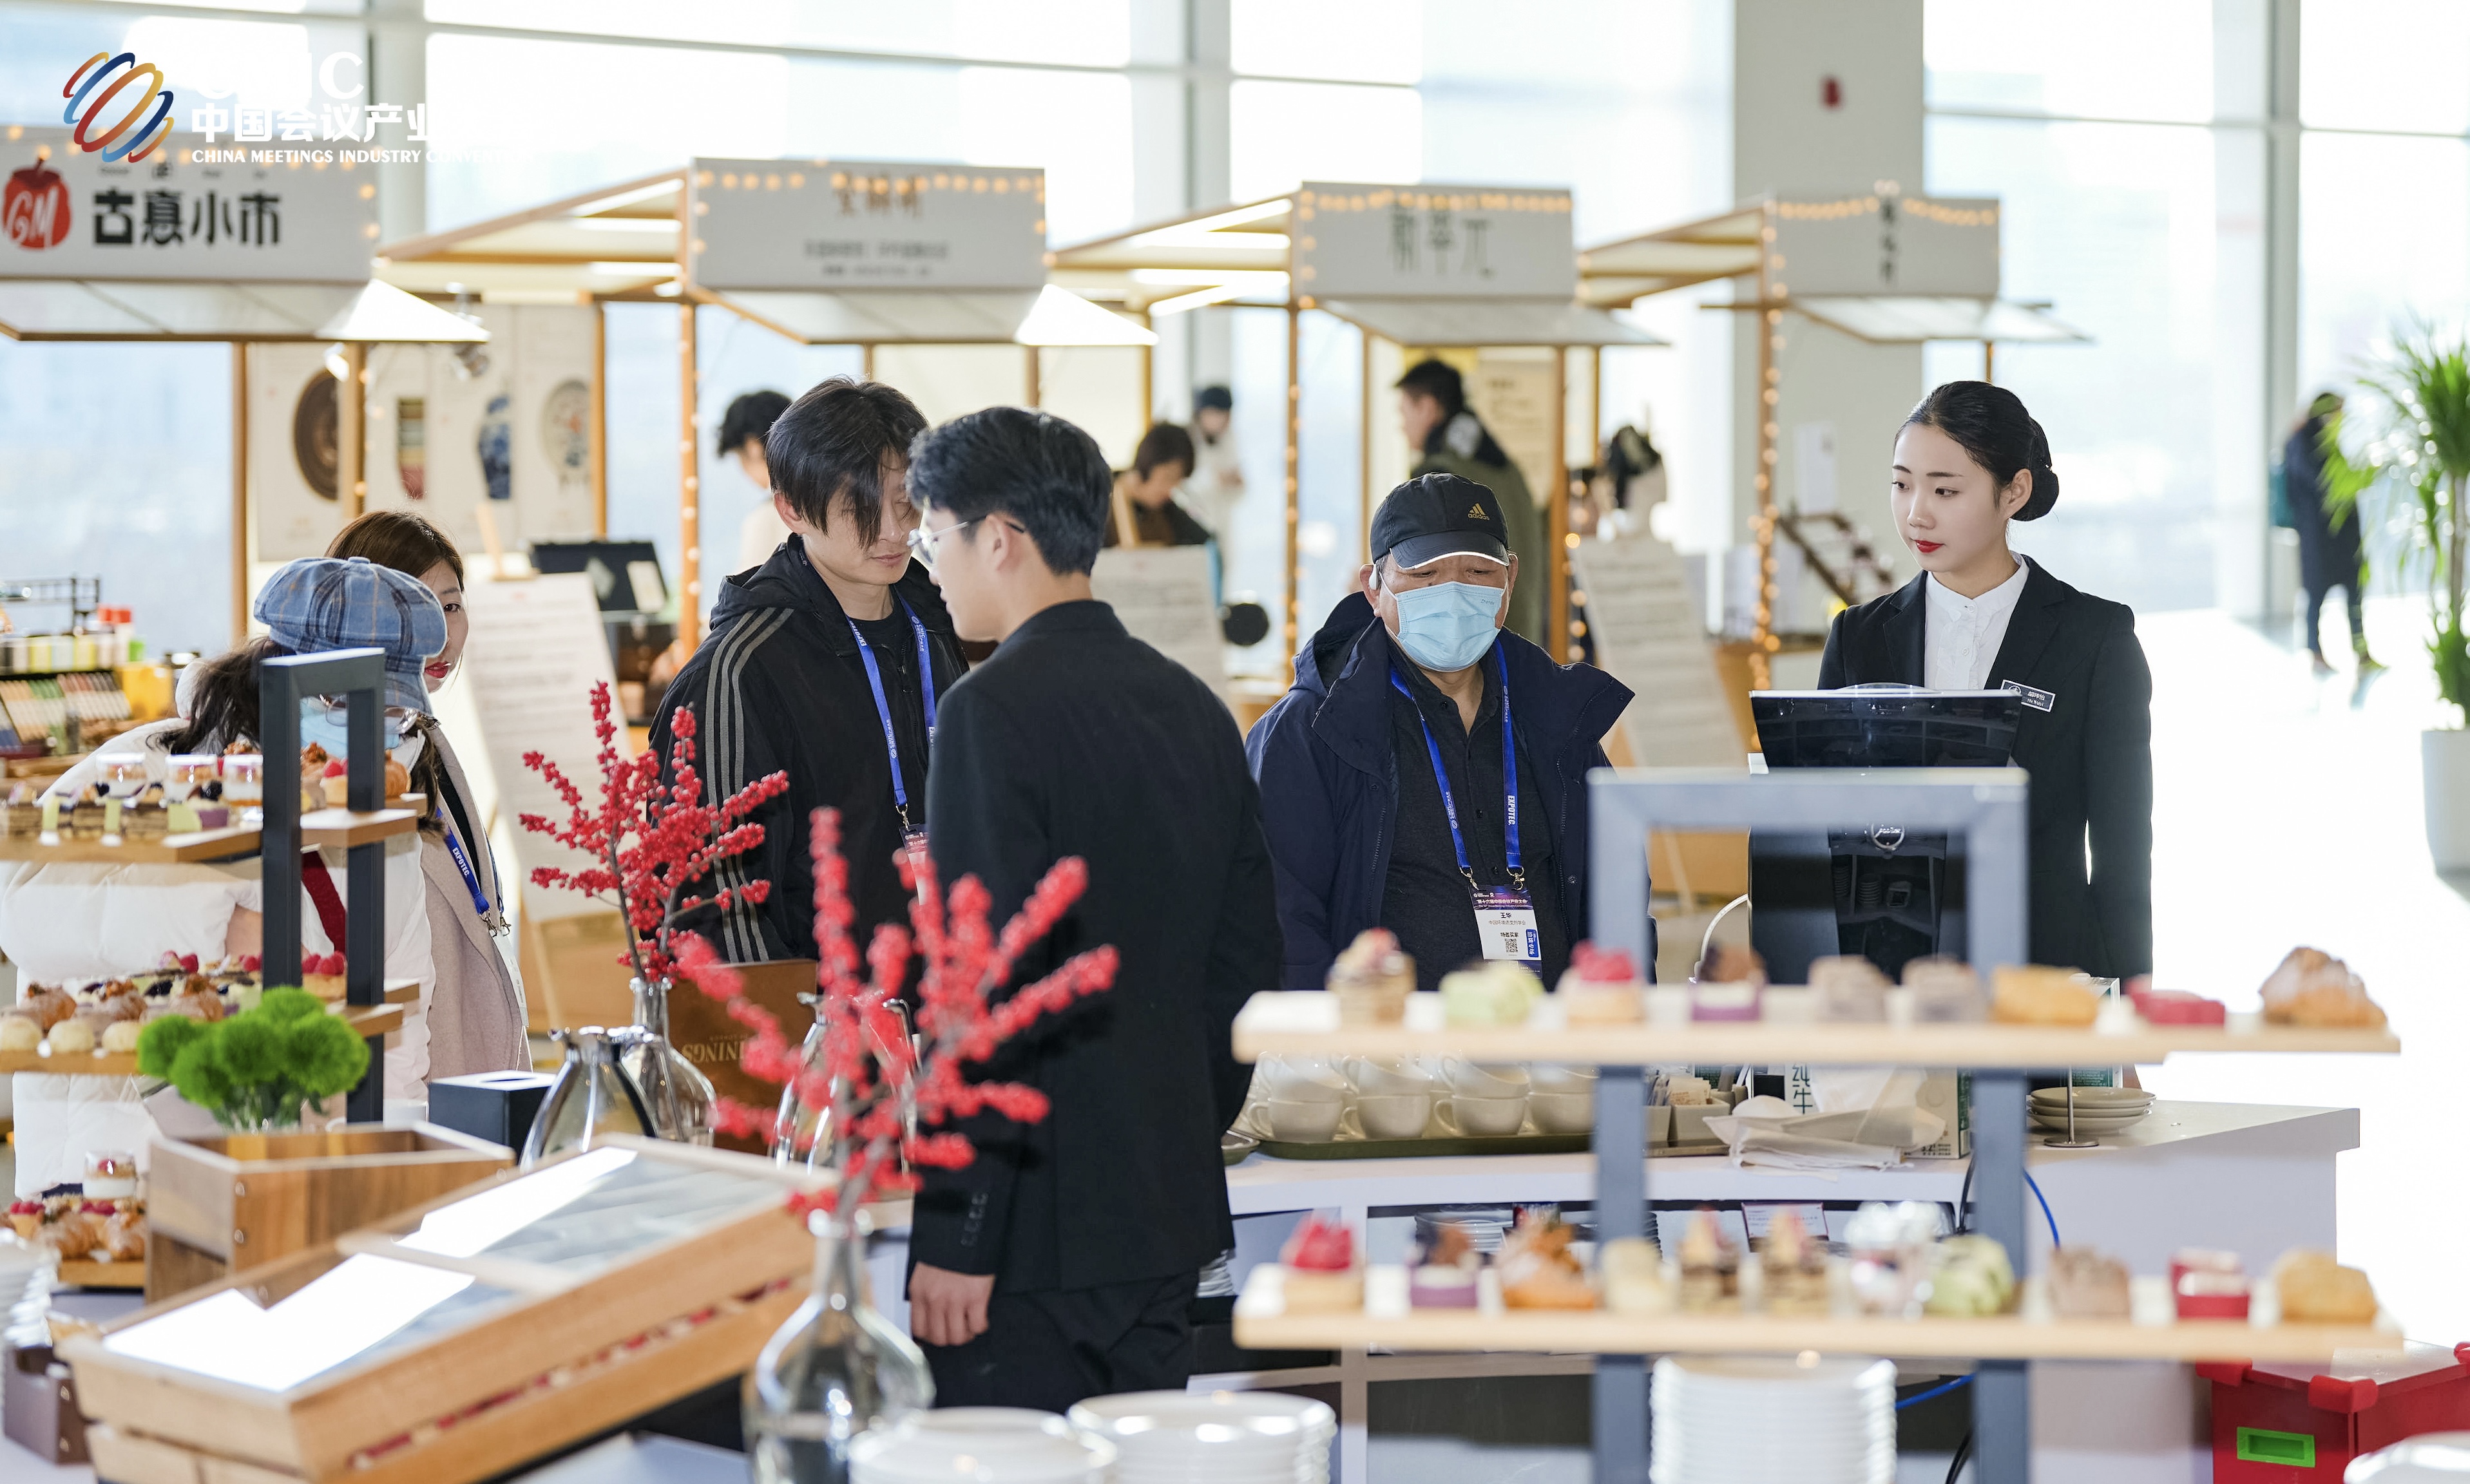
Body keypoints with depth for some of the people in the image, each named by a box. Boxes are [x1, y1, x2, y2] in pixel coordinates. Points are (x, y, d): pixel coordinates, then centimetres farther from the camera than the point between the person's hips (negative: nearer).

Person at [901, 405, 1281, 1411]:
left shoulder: (995, 709, -13)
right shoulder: (1194, 707, 12)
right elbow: (1249, 957, 16)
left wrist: (956, 1233, -16)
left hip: (1032, 1218, -8)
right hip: (1168, 1215, 8)